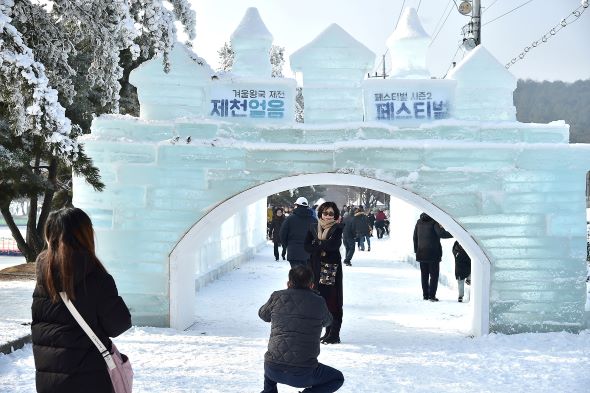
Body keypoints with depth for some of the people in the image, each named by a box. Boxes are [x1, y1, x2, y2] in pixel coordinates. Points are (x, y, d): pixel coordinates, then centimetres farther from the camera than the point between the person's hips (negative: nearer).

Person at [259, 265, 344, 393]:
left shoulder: (277, 297, 0)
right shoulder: (319, 302, -3)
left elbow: (263, 315, 20)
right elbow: (327, 321, 20)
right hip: (303, 375, -4)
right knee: (338, 378, 21)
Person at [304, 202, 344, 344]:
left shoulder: (337, 228, 0)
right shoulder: (313, 228, 12)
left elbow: (334, 245, -16)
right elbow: (307, 246, 2)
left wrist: (317, 244, -7)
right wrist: (322, 249, -11)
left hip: (332, 268, -4)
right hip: (317, 268, 4)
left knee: (332, 300, -6)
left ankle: (334, 334, -3)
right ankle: (328, 332, 9)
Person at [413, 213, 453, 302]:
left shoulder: (419, 222, 8)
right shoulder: (434, 222, -13)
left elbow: (415, 237, 13)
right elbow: (441, 234, -24)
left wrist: (416, 250, 19)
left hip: (421, 253, 6)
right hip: (433, 253, -6)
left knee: (424, 275, 13)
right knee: (434, 275, 2)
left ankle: (425, 295, 15)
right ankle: (432, 295, -1)